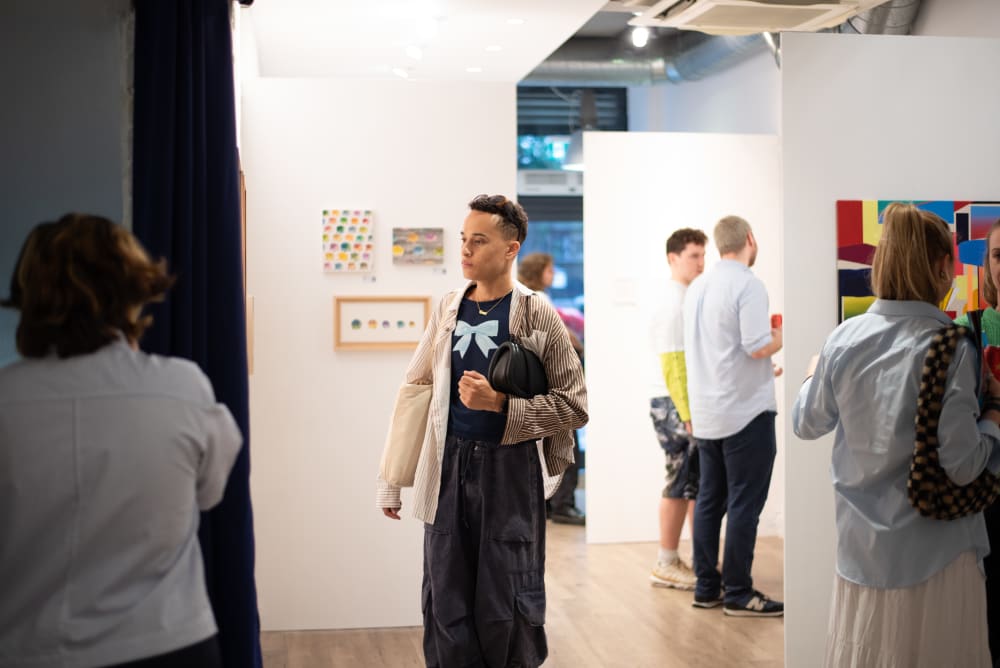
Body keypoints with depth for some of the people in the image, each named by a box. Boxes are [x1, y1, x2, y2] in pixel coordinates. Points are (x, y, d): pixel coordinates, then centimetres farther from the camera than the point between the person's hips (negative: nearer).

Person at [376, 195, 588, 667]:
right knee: (446, 610, 8)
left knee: (506, 611, 4)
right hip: (448, 468, 3)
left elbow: (574, 406, -5)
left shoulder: (537, 315, -4)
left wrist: (501, 404, -16)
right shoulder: (448, 309, 6)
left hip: (509, 471, -3)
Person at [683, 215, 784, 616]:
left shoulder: (697, 287, 11)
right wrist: (782, 335, -1)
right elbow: (758, 346, -22)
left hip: (706, 413, 8)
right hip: (746, 412, -8)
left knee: (709, 500, 11)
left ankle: (706, 588, 16)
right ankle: (738, 594, 2)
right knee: (744, 504, -2)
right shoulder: (747, 285, -15)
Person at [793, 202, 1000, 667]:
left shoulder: (844, 340, -5)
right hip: (932, 554, -4)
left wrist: (812, 376, 29)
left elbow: (807, 425, 10)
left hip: (860, 546, 4)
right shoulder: (950, 349, -17)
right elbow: (961, 466, -17)